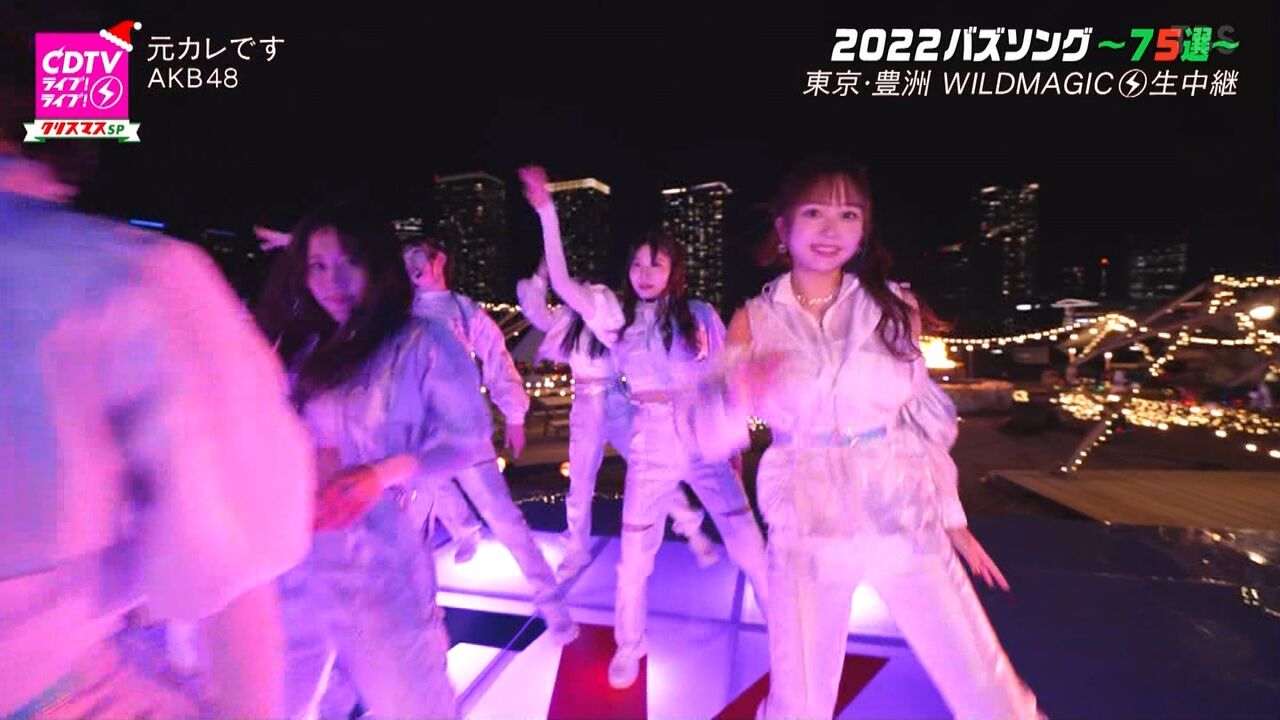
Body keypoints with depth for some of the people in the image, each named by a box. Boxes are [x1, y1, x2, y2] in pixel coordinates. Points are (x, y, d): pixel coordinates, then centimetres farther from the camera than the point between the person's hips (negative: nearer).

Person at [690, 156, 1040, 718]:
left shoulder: (896, 307, 1)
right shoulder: (753, 320, -3)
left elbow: (924, 416, 9)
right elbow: (709, 438, -8)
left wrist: (951, 515, 10)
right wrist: (737, 398, -30)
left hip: (905, 520, 1)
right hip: (805, 530, -1)